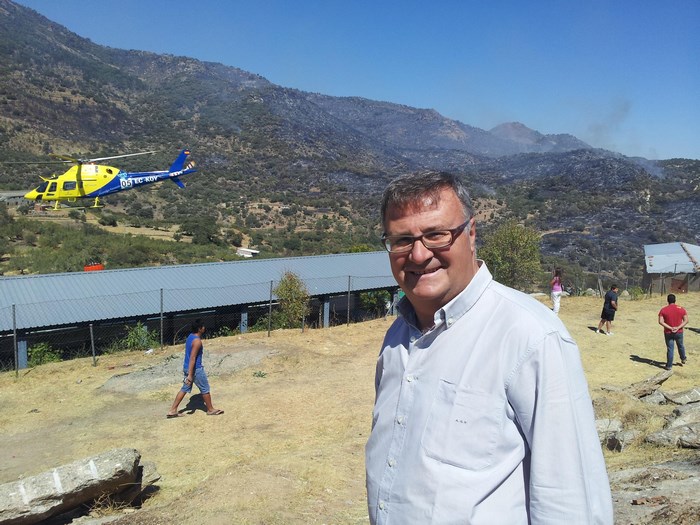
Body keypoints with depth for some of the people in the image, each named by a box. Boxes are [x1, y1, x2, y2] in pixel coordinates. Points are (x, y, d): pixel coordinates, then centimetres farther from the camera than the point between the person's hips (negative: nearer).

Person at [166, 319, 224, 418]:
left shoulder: (190, 337, 8)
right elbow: (192, 358, -26)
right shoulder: (197, 341, -22)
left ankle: (173, 410, 13)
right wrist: (190, 375, -26)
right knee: (205, 389, 6)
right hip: (195, 369, -9)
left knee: (184, 389, 14)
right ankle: (210, 410, 19)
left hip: (187, 368, 9)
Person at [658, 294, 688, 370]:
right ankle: (683, 359, 47)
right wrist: (678, 328, -14)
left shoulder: (663, 310, -9)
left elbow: (661, 321, -16)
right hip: (679, 332, 2)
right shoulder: (681, 309, -4)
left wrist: (670, 328, -15)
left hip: (668, 333, -2)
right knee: (680, 346, 25)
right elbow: (686, 320, -8)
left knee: (670, 349, 5)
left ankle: (669, 366, 8)